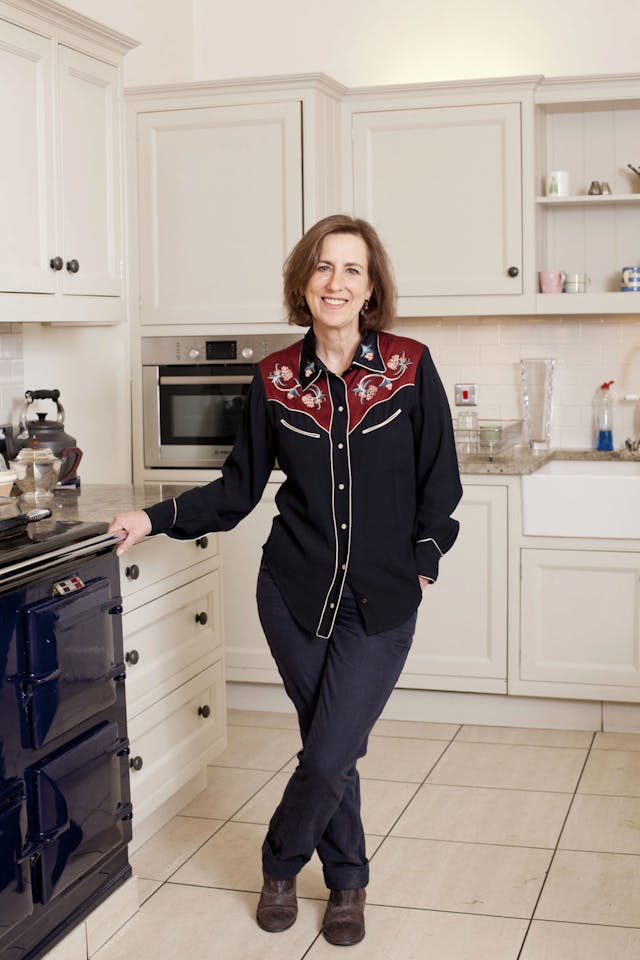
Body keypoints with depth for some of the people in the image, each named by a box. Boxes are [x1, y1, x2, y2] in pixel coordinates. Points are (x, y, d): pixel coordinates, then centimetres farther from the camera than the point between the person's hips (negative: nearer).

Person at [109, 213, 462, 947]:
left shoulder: (410, 367, -6)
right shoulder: (276, 378, -1)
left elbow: (438, 478, 1)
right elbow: (239, 488, 5)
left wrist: (423, 559, -2)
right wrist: (156, 520, -2)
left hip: (381, 601, -1)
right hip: (295, 594, 2)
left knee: (330, 756, -4)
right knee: (329, 751, 10)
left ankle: (280, 863, 27)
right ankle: (347, 882, 35)